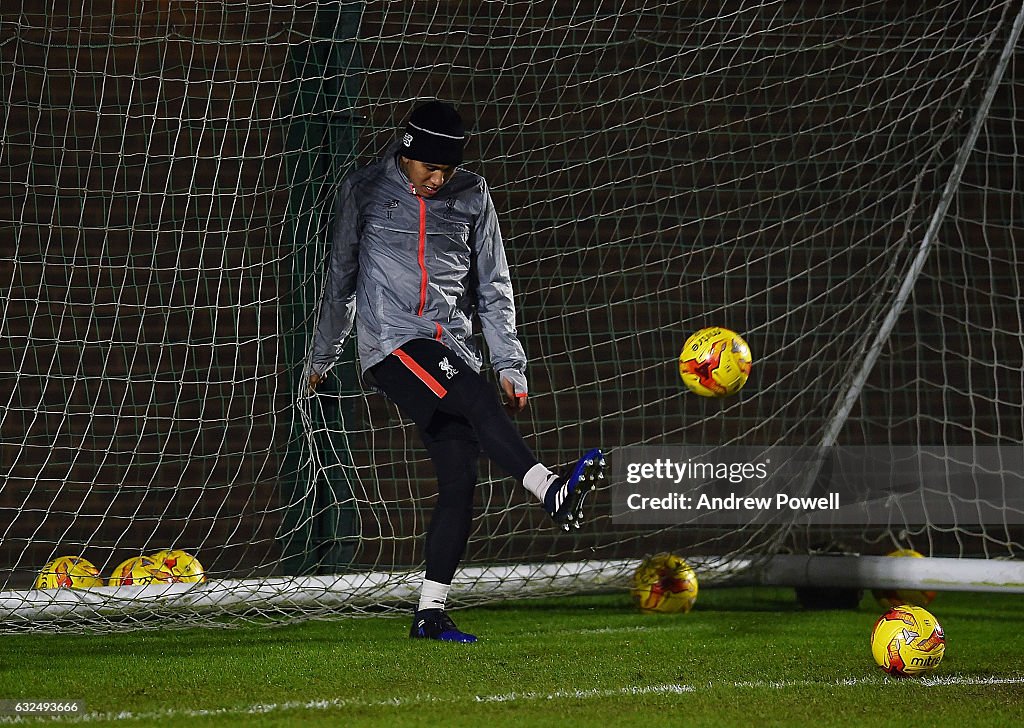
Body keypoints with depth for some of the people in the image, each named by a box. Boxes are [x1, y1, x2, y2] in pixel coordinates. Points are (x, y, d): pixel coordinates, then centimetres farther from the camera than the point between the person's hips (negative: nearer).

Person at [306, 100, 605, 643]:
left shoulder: (472, 197, 12)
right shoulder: (364, 191, 5)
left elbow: (494, 288, 15)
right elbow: (341, 279, 17)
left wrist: (509, 364, 6)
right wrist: (321, 358, 26)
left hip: (453, 348, 4)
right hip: (392, 342, -4)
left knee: (460, 480, -8)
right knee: (477, 398, -31)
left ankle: (430, 614, -3)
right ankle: (553, 492, -49)